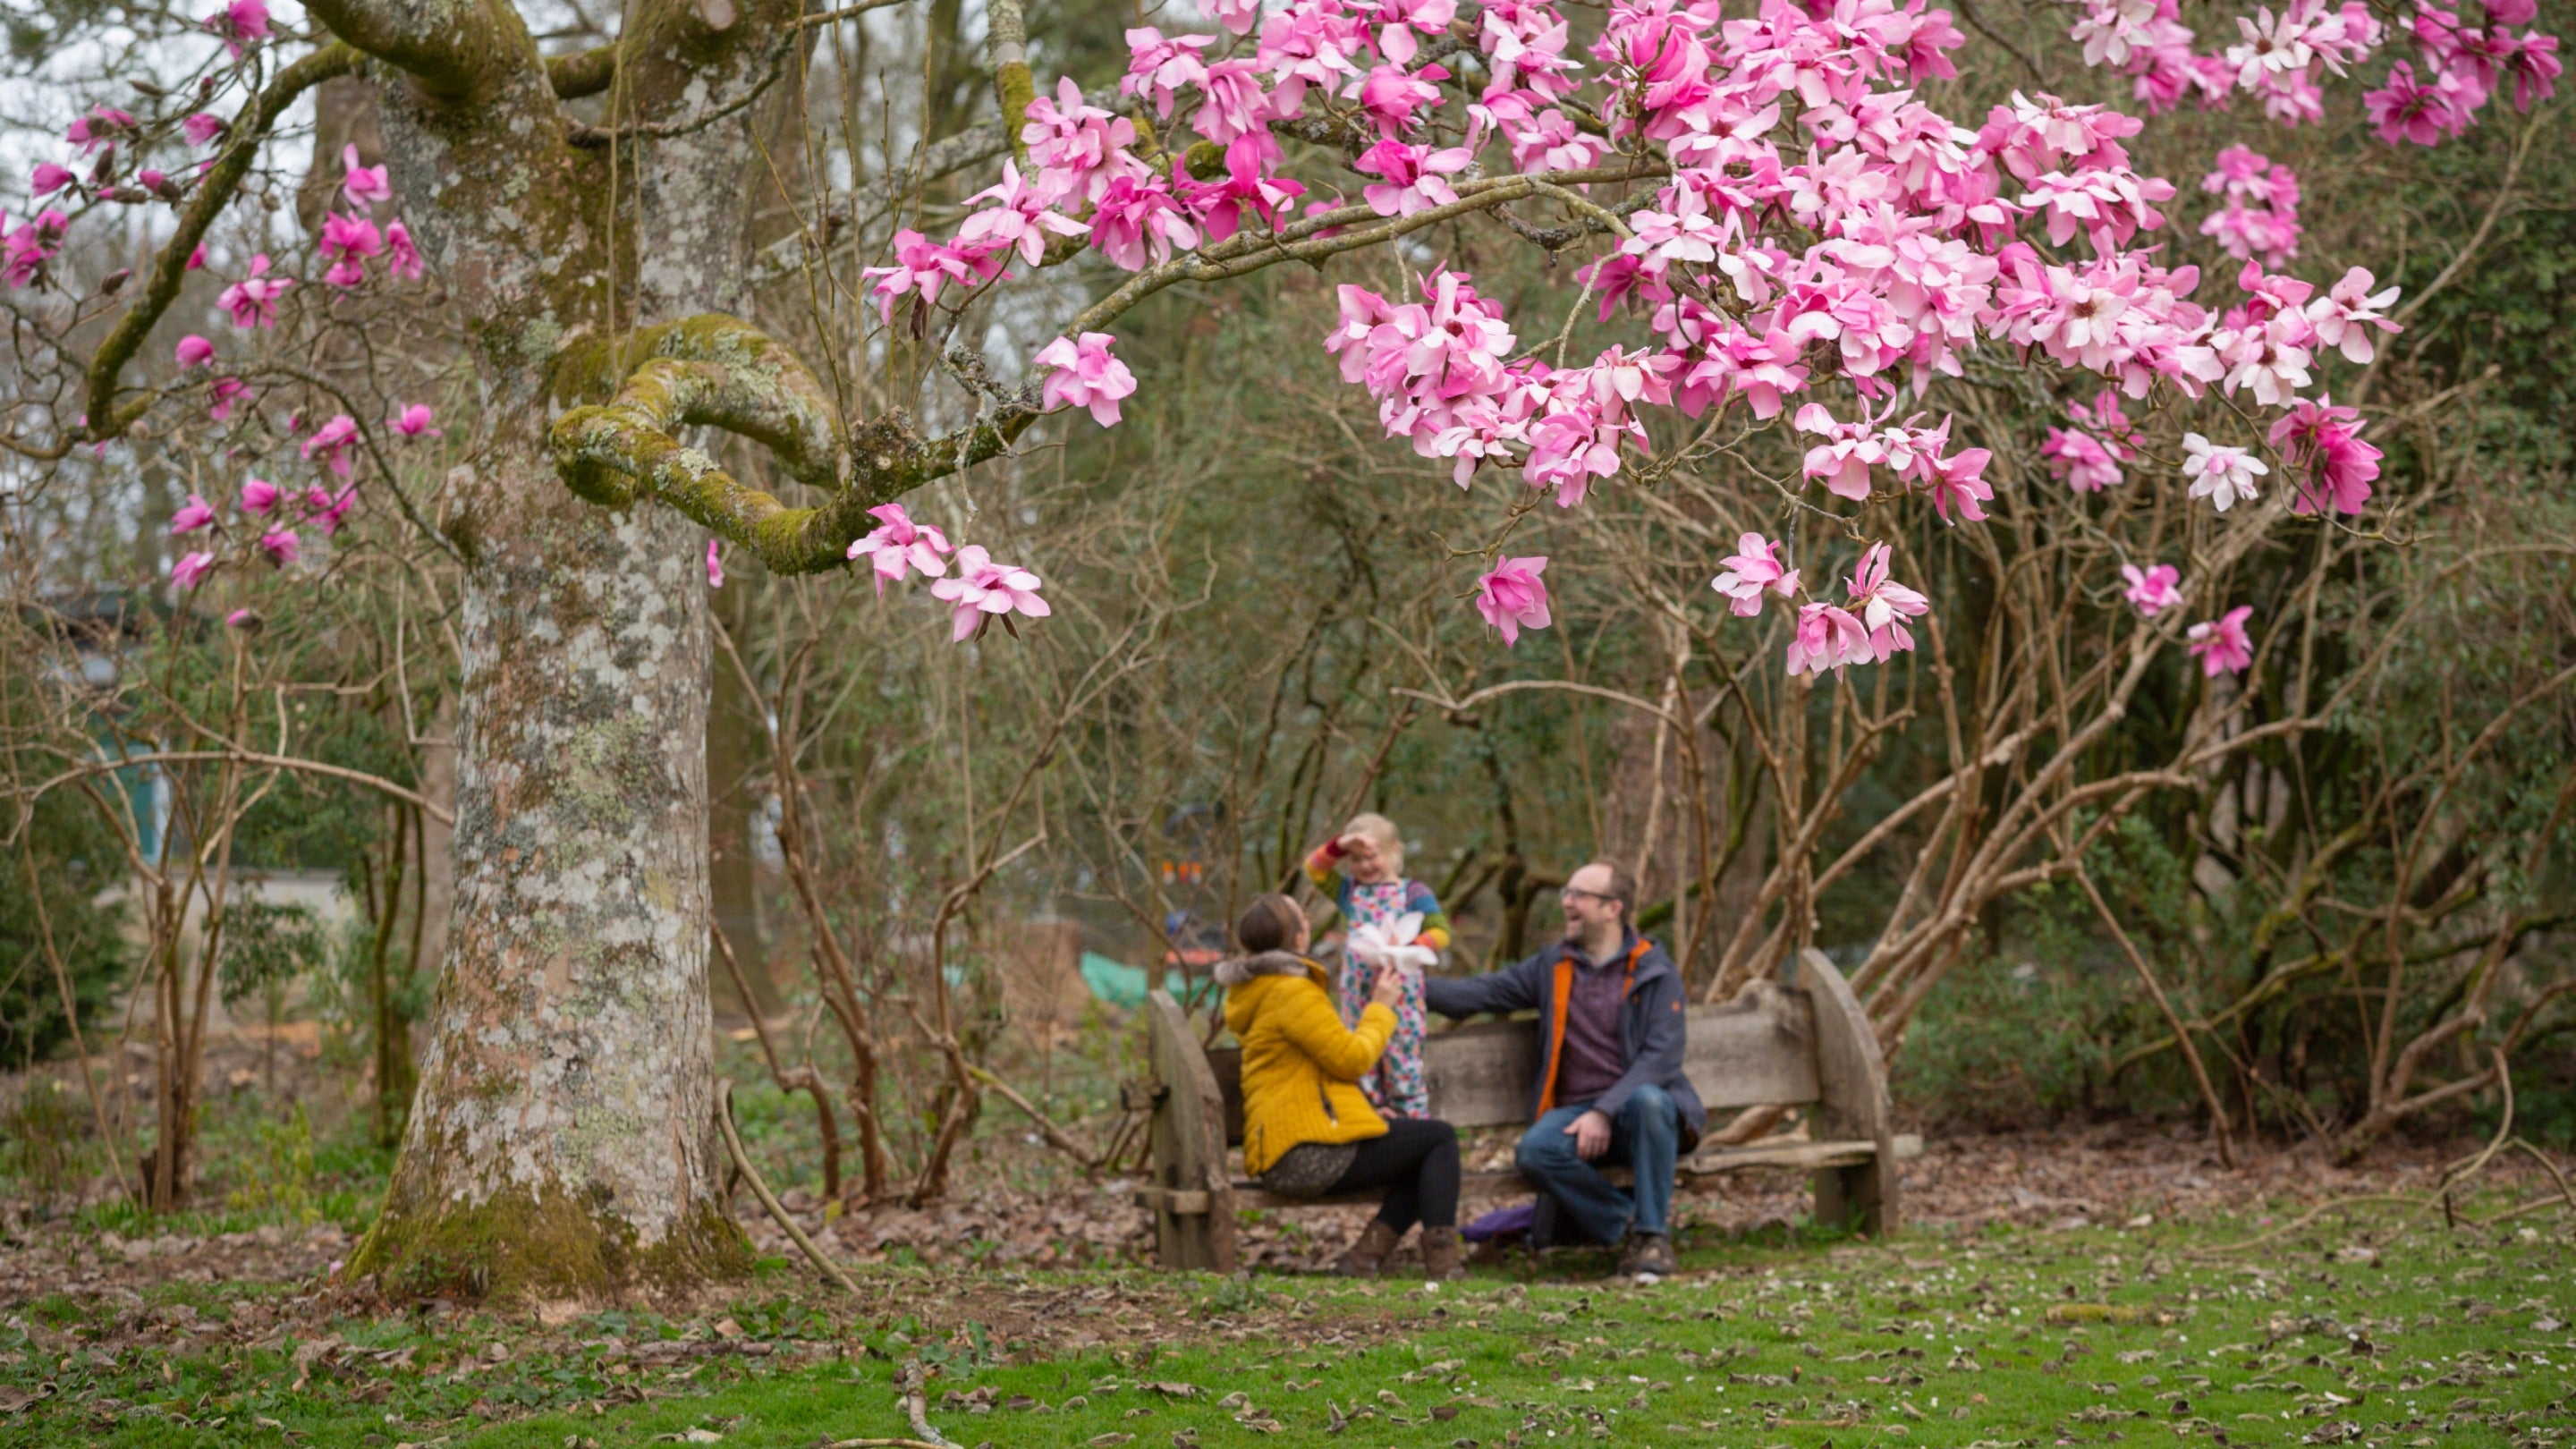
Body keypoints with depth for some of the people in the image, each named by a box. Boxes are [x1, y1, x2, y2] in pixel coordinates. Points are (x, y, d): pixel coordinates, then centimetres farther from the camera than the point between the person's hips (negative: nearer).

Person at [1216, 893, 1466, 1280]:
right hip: (1311, 1155, -11)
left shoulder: (1249, 991, 19)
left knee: (1427, 1152, 17)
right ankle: (1441, 1263, -7)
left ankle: (1363, 1259, 4)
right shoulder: (1292, 992, -15)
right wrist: (1380, 1008, 0)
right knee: (1440, 1138, -2)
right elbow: (1352, 1059, -14)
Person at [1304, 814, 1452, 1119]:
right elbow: (1314, 868, 4)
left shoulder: (1413, 893, -1)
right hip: (1358, 998, 4)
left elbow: (1440, 933, -10)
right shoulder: (1350, 892, 11)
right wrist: (1339, 846, -12)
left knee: (1404, 1064, -1)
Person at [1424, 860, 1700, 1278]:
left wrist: (1606, 1111, -21)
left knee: (1648, 1102, -39)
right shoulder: (1552, 967, 15)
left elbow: (1661, 1056, -9)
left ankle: (1653, 1233, -24)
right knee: (1535, 1149, -31)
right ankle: (1628, 1223, -11)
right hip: (1575, 1112, 3)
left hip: (1633, 1110, -3)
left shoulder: (1654, 972, 1)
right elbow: (1479, 993, 9)